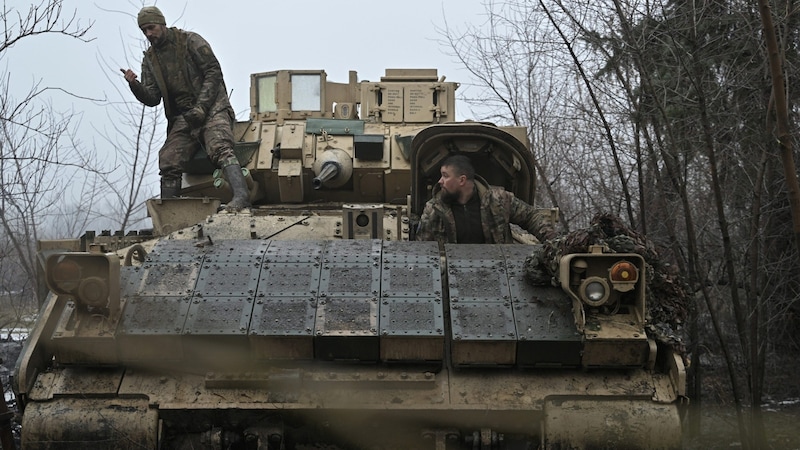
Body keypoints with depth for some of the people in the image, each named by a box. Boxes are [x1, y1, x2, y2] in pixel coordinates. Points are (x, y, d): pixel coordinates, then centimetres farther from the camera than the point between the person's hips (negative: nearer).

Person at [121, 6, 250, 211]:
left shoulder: (190, 41, -2)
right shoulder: (150, 59, 14)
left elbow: (214, 72, -8)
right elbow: (152, 99, 9)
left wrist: (201, 107, -16)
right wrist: (135, 85, -12)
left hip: (211, 109, -6)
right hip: (182, 118, 6)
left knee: (220, 148, -30)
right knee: (168, 162, -8)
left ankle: (241, 196, -47)